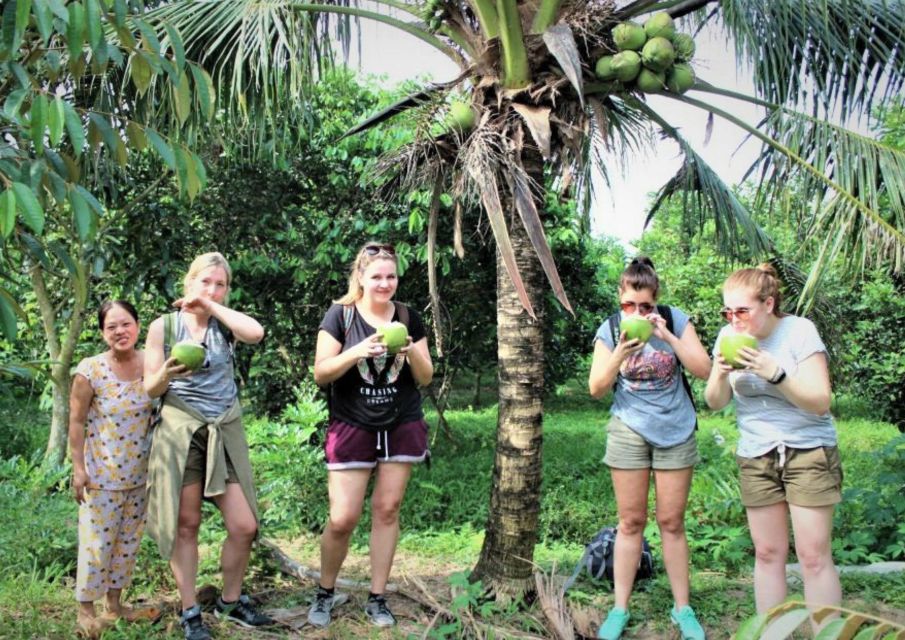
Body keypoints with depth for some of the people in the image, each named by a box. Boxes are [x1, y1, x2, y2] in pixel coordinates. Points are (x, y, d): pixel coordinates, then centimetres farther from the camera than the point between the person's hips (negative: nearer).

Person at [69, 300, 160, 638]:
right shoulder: (90, 371, -16)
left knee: (128, 540, 15)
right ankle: (86, 610, 19)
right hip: (101, 473, -5)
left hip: (139, 473, 5)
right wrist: (78, 468, -11)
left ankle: (115, 604, 30)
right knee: (97, 541, 2)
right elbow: (77, 422, -10)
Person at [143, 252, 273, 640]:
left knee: (244, 526, 0)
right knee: (186, 525, 3)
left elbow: (256, 333, -18)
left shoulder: (224, 324, 6)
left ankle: (231, 601, 22)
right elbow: (150, 389, 2)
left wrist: (212, 306, -11)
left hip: (225, 432, 2)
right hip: (180, 432, -2)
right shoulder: (164, 326, 1)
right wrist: (167, 373, -20)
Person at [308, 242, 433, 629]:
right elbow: (320, 374, -8)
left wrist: (412, 352, -16)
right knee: (342, 519, -4)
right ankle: (325, 592, 20)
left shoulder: (408, 317, 3)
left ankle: (377, 599, 17)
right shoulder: (340, 315, -4)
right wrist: (357, 352, -24)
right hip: (351, 427, -2)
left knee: (387, 509, 5)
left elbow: (426, 377, 4)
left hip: (401, 427, 2)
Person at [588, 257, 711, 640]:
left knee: (671, 522, 6)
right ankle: (620, 609, 13)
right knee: (631, 522, 4)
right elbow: (597, 389, -6)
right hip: (629, 431, 0)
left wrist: (668, 337, -21)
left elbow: (703, 370, -10)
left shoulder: (675, 320, -5)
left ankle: (682, 608, 18)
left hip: (676, 431, 0)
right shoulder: (610, 330, -4)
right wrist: (619, 354, -22)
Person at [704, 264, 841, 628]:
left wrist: (775, 373, -30)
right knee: (767, 553, 8)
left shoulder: (799, 331, -12)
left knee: (814, 555, -4)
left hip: (808, 452, -4)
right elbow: (715, 403, 1)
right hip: (755, 457, 4)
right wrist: (721, 375, -20)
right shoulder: (729, 336, 0)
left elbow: (820, 402, -16)